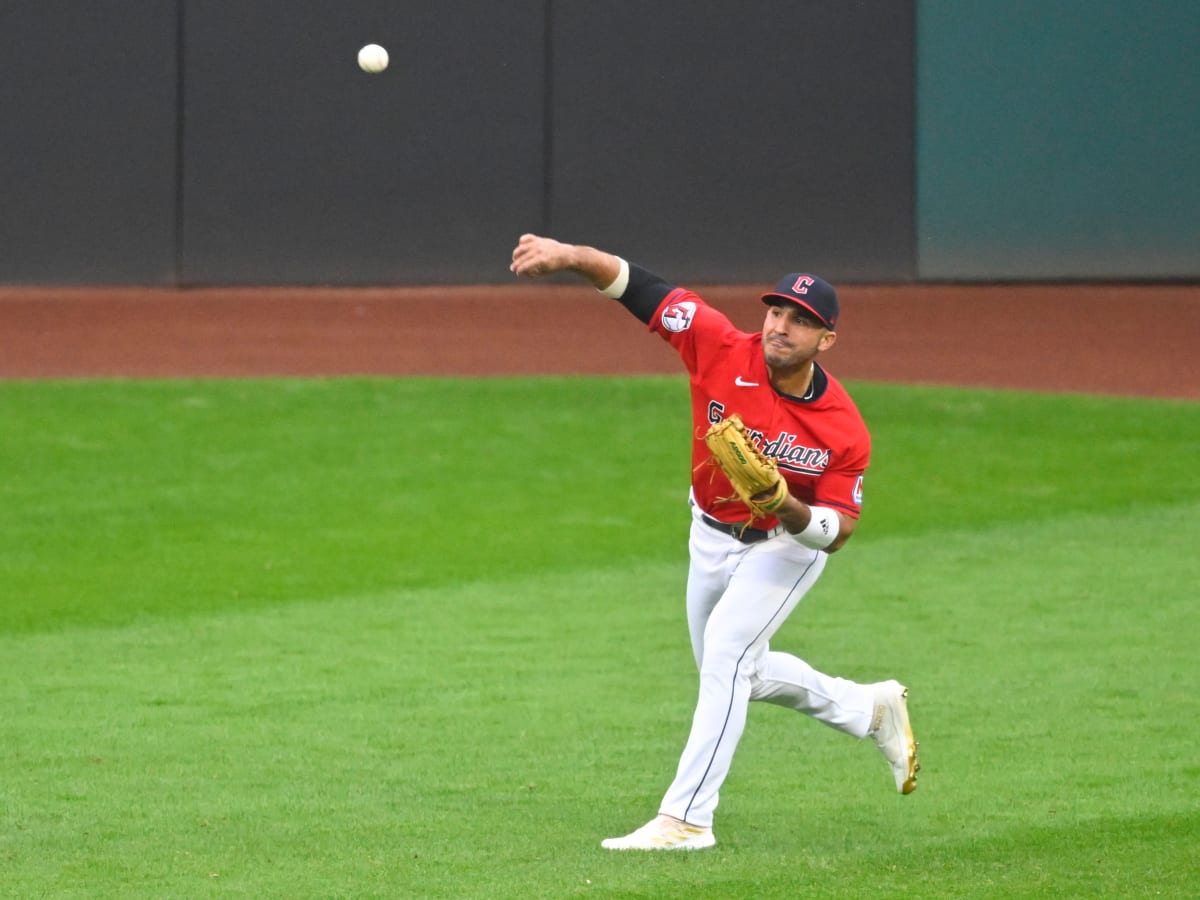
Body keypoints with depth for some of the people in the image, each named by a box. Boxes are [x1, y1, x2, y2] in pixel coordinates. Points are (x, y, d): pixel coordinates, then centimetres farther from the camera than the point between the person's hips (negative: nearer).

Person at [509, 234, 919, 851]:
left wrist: (789, 510, -41)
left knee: (726, 655, -23)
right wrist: (569, 256, -42)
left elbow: (837, 531, -20)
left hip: (788, 545, -5)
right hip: (711, 538, 5)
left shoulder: (844, 430, -28)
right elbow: (640, 288, -26)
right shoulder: (723, 351, -24)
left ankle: (686, 817, -19)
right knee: (742, 673, 21)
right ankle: (871, 709, 43)